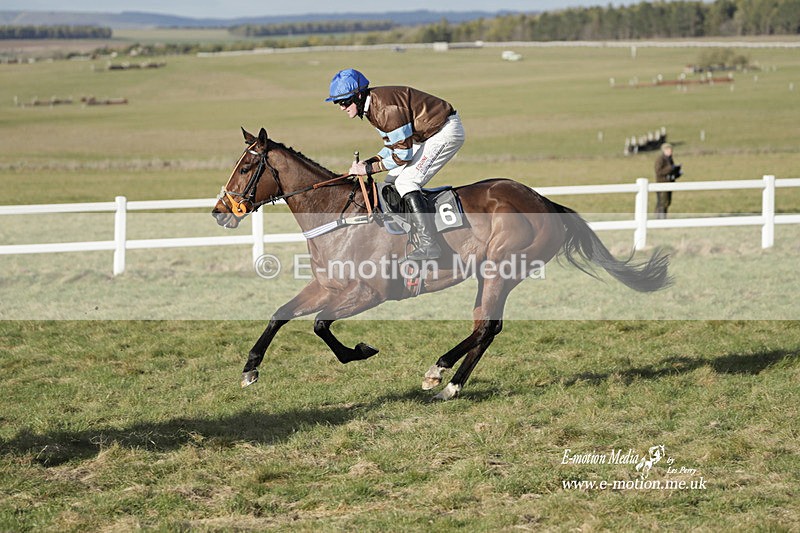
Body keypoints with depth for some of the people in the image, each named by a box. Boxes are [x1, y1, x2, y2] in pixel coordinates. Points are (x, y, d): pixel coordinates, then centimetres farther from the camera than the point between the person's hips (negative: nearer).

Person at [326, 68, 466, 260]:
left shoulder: (386, 108, -28)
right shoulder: (371, 107, 3)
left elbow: (403, 154, -26)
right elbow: (393, 144, 11)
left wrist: (369, 169, -20)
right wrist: (370, 161, -5)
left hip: (446, 130, -10)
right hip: (426, 134, 10)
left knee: (406, 183, -18)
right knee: (392, 181, 9)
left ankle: (428, 244, -21)